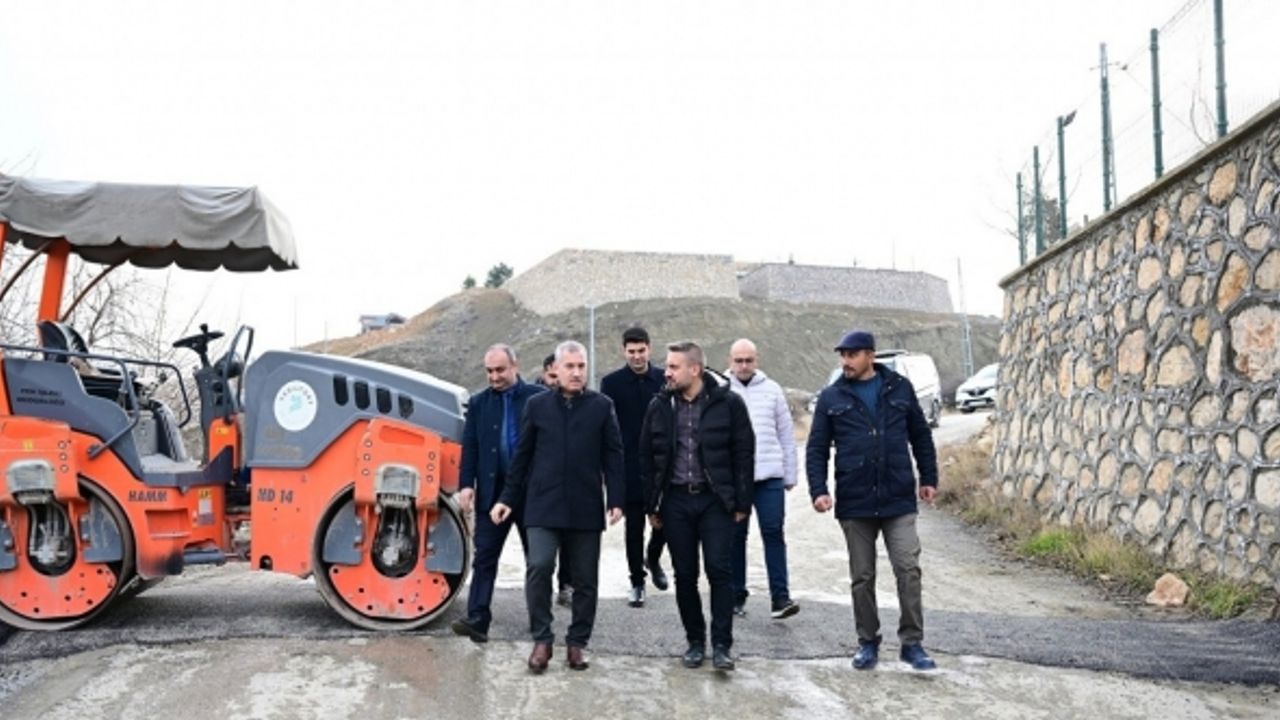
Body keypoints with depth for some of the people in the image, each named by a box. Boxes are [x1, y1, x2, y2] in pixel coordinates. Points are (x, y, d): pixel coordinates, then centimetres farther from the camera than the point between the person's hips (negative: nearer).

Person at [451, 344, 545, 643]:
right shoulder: (478, 402, 7)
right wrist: (466, 484, -6)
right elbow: (470, 447, 4)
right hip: (492, 490, 2)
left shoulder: (538, 397, -3)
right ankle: (477, 619, -2)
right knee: (484, 556, -2)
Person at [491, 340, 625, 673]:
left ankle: (578, 641, 23)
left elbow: (613, 456, 2)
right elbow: (522, 456, 8)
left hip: (586, 507, 0)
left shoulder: (602, 406, 2)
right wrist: (508, 498, 7)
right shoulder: (537, 405, 5)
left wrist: (616, 499, -5)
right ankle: (542, 639, 2)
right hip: (543, 504, 0)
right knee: (538, 566, -14)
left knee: (585, 579, 7)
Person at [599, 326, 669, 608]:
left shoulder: (664, 379, 3)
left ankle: (653, 557, 34)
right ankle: (637, 581, 19)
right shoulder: (612, 383, -1)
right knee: (634, 525, 6)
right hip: (630, 466, -1)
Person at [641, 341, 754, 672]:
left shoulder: (728, 403, -5)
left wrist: (742, 502, -5)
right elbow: (647, 456, 8)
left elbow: (743, 454, -2)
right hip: (676, 500, 3)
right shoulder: (660, 406, 3)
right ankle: (695, 641, 21)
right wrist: (652, 505, 6)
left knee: (720, 571, -5)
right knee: (684, 575, 8)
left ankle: (721, 645, 3)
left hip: (715, 500, -3)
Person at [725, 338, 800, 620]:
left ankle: (780, 597, 0)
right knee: (735, 537, 9)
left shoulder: (772, 390, 6)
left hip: (769, 475, 1)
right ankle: (737, 596, 20)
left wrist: (790, 475, 8)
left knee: (774, 533, -3)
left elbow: (786, 435, 9)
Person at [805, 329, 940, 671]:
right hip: (854, 503, 1)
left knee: (908, 570, -3)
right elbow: (816, 449, 3)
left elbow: (921, 436, 12)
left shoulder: (900, 388, 4)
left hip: (899, 500, 0)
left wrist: (929, 478, 11)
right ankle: (868, 642, 23)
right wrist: (819, 490, -8)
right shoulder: (832, 397, 3)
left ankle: (912, 643, 10)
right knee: (861, 577, 9)